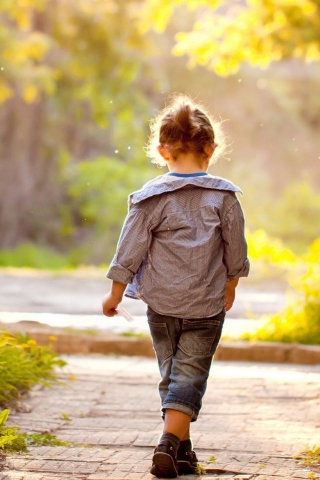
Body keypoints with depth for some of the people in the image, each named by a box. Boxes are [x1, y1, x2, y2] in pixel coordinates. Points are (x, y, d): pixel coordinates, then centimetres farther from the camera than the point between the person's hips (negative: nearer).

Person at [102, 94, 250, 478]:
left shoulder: (151, 197, -6)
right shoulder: (223, 196, -4)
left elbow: (130, 250, -4)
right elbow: (235, 251, 4)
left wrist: (115, 294, 8)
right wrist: (230, 287, 21)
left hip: (161, 303, 1)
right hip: (206, 305, -1)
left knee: (171, 373, 15)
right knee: (190, 375, 1)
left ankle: (183, 448, 20)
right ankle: (170, 440, -17)